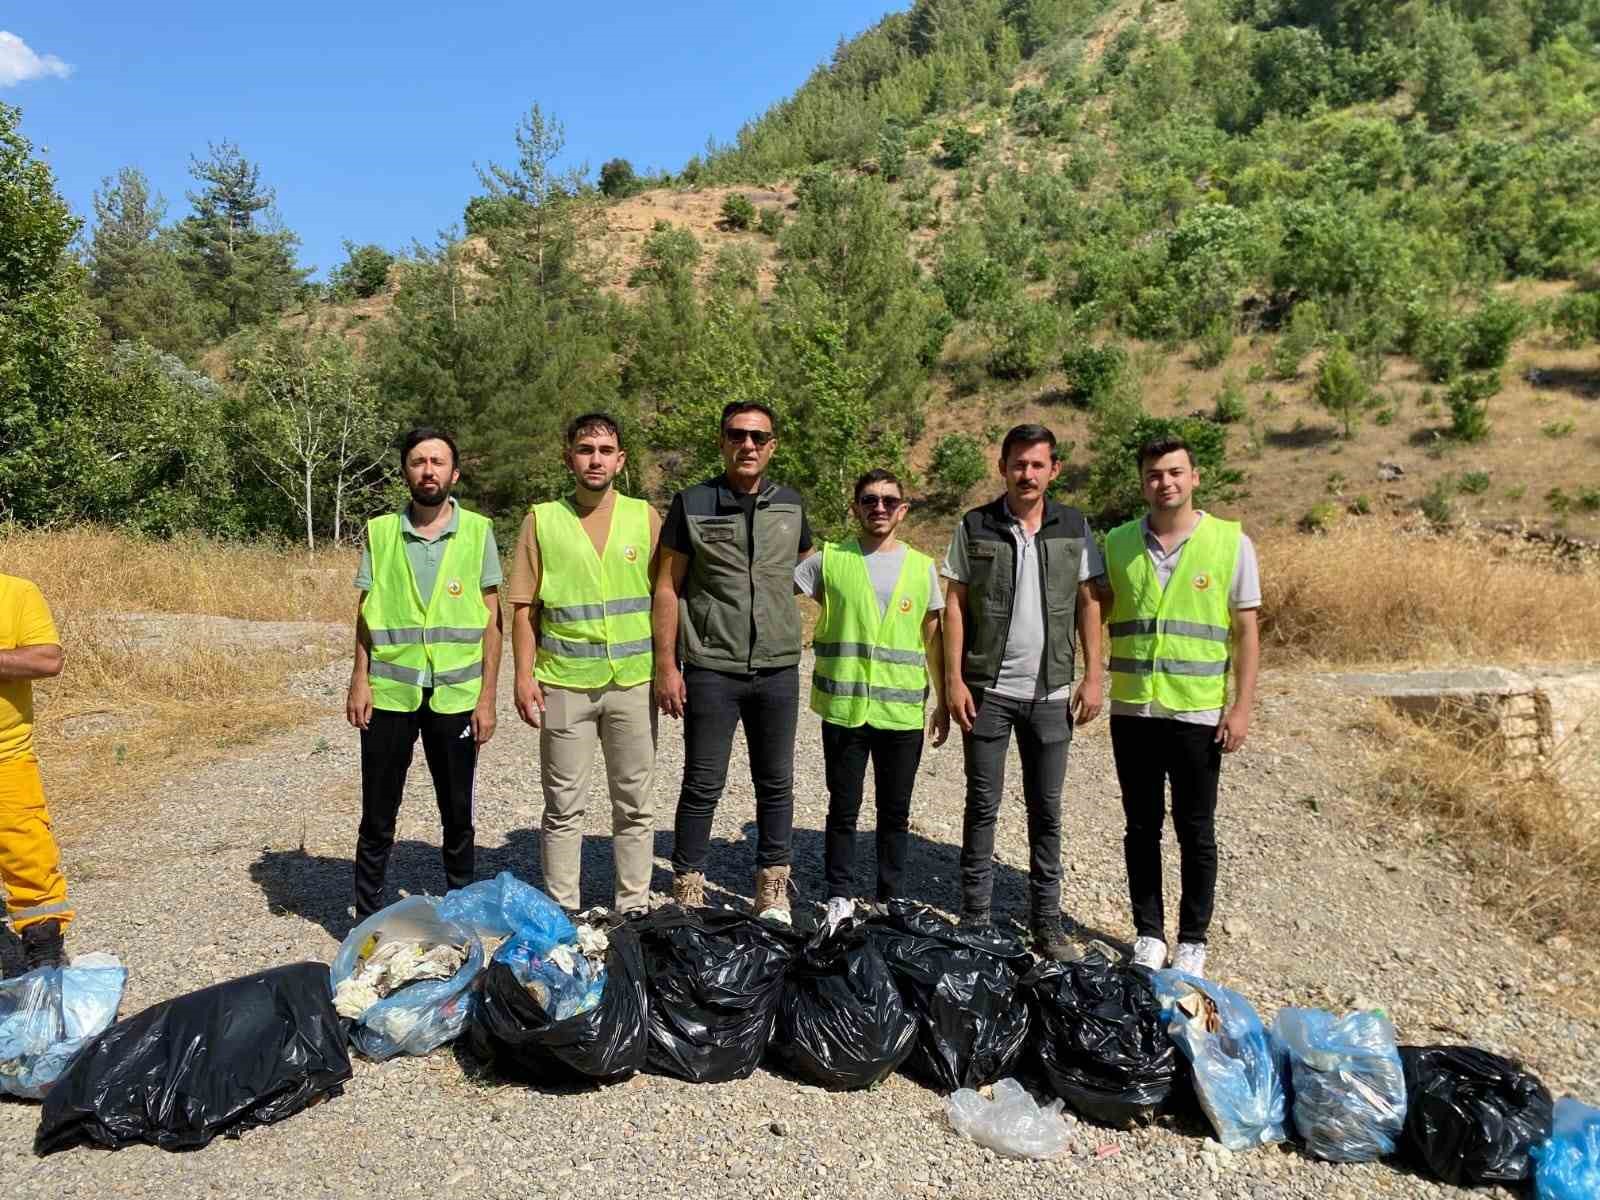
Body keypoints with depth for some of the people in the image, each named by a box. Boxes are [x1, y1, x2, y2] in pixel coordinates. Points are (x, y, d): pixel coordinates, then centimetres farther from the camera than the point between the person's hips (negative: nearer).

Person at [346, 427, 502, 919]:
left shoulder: (478, 531, 0)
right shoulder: (380, 531, 3)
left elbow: (490, 620, 0)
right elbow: (366, 614, 6)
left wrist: (487, 697, -4)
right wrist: (358, 681, -3)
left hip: (455, 696, 0)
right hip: (389, 693, 1)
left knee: (458, 817, 11)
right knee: (377, 819, 10)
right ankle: (367, 918, 25)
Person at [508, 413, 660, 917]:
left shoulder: (644, 517, 4)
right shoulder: (542, 520, 2)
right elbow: (524, 606, 3)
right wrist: (524, 675, -4)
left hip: (633, 682, 1)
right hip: (563, 685, -1)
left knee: (634, 804, 9)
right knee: (564, 806, 8)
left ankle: (634, 907, 23)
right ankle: (562, 911, 22)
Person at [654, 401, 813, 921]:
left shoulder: (790, 503, 7)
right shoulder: (692, 503, -1)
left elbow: (805, 564, 24)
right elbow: (668, 587, -2)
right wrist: (666, 664, -6)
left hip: (778, 668, 3)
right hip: (711, 669, -3)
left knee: (776, 783, 11)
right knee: (703, 785, 4)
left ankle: (773, 893, 25)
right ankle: (688, 892, 18)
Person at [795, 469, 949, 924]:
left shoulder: (923, 567, 6)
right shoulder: (829, 559, 1)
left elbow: (933, 638, 11)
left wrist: (943, 701, 11)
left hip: (903, 712, 1)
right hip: (844, 709, -1)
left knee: (895, 812, 11)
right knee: (843, 808, 9)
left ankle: (891, 899, 26)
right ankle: (839, 896, 24)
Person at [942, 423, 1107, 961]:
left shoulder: (1073, 528, 4)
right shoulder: (975, 528, -1)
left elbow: (1089, 603, 6)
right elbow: (954, 605, -1)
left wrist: (1094, 676, 0)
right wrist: (954, 679, -7)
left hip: (1051, 691, 2)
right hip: (987, 690, -1)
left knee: (1047, 809, 9)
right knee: (982, 806, 7)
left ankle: (1046, 921, 22)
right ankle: (975, 919, 18)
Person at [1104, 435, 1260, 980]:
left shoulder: (1230, 542, -3)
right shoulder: (1118, 543, 3)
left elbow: (1247, 631, -1)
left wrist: (1241, 707, -6)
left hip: (1199, 714, -2)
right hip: (1133, 710, 2)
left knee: (1196, 833, 9)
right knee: (1141, 829, 12)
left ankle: (1193, 940, 24)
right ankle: (1149, 932, 26)